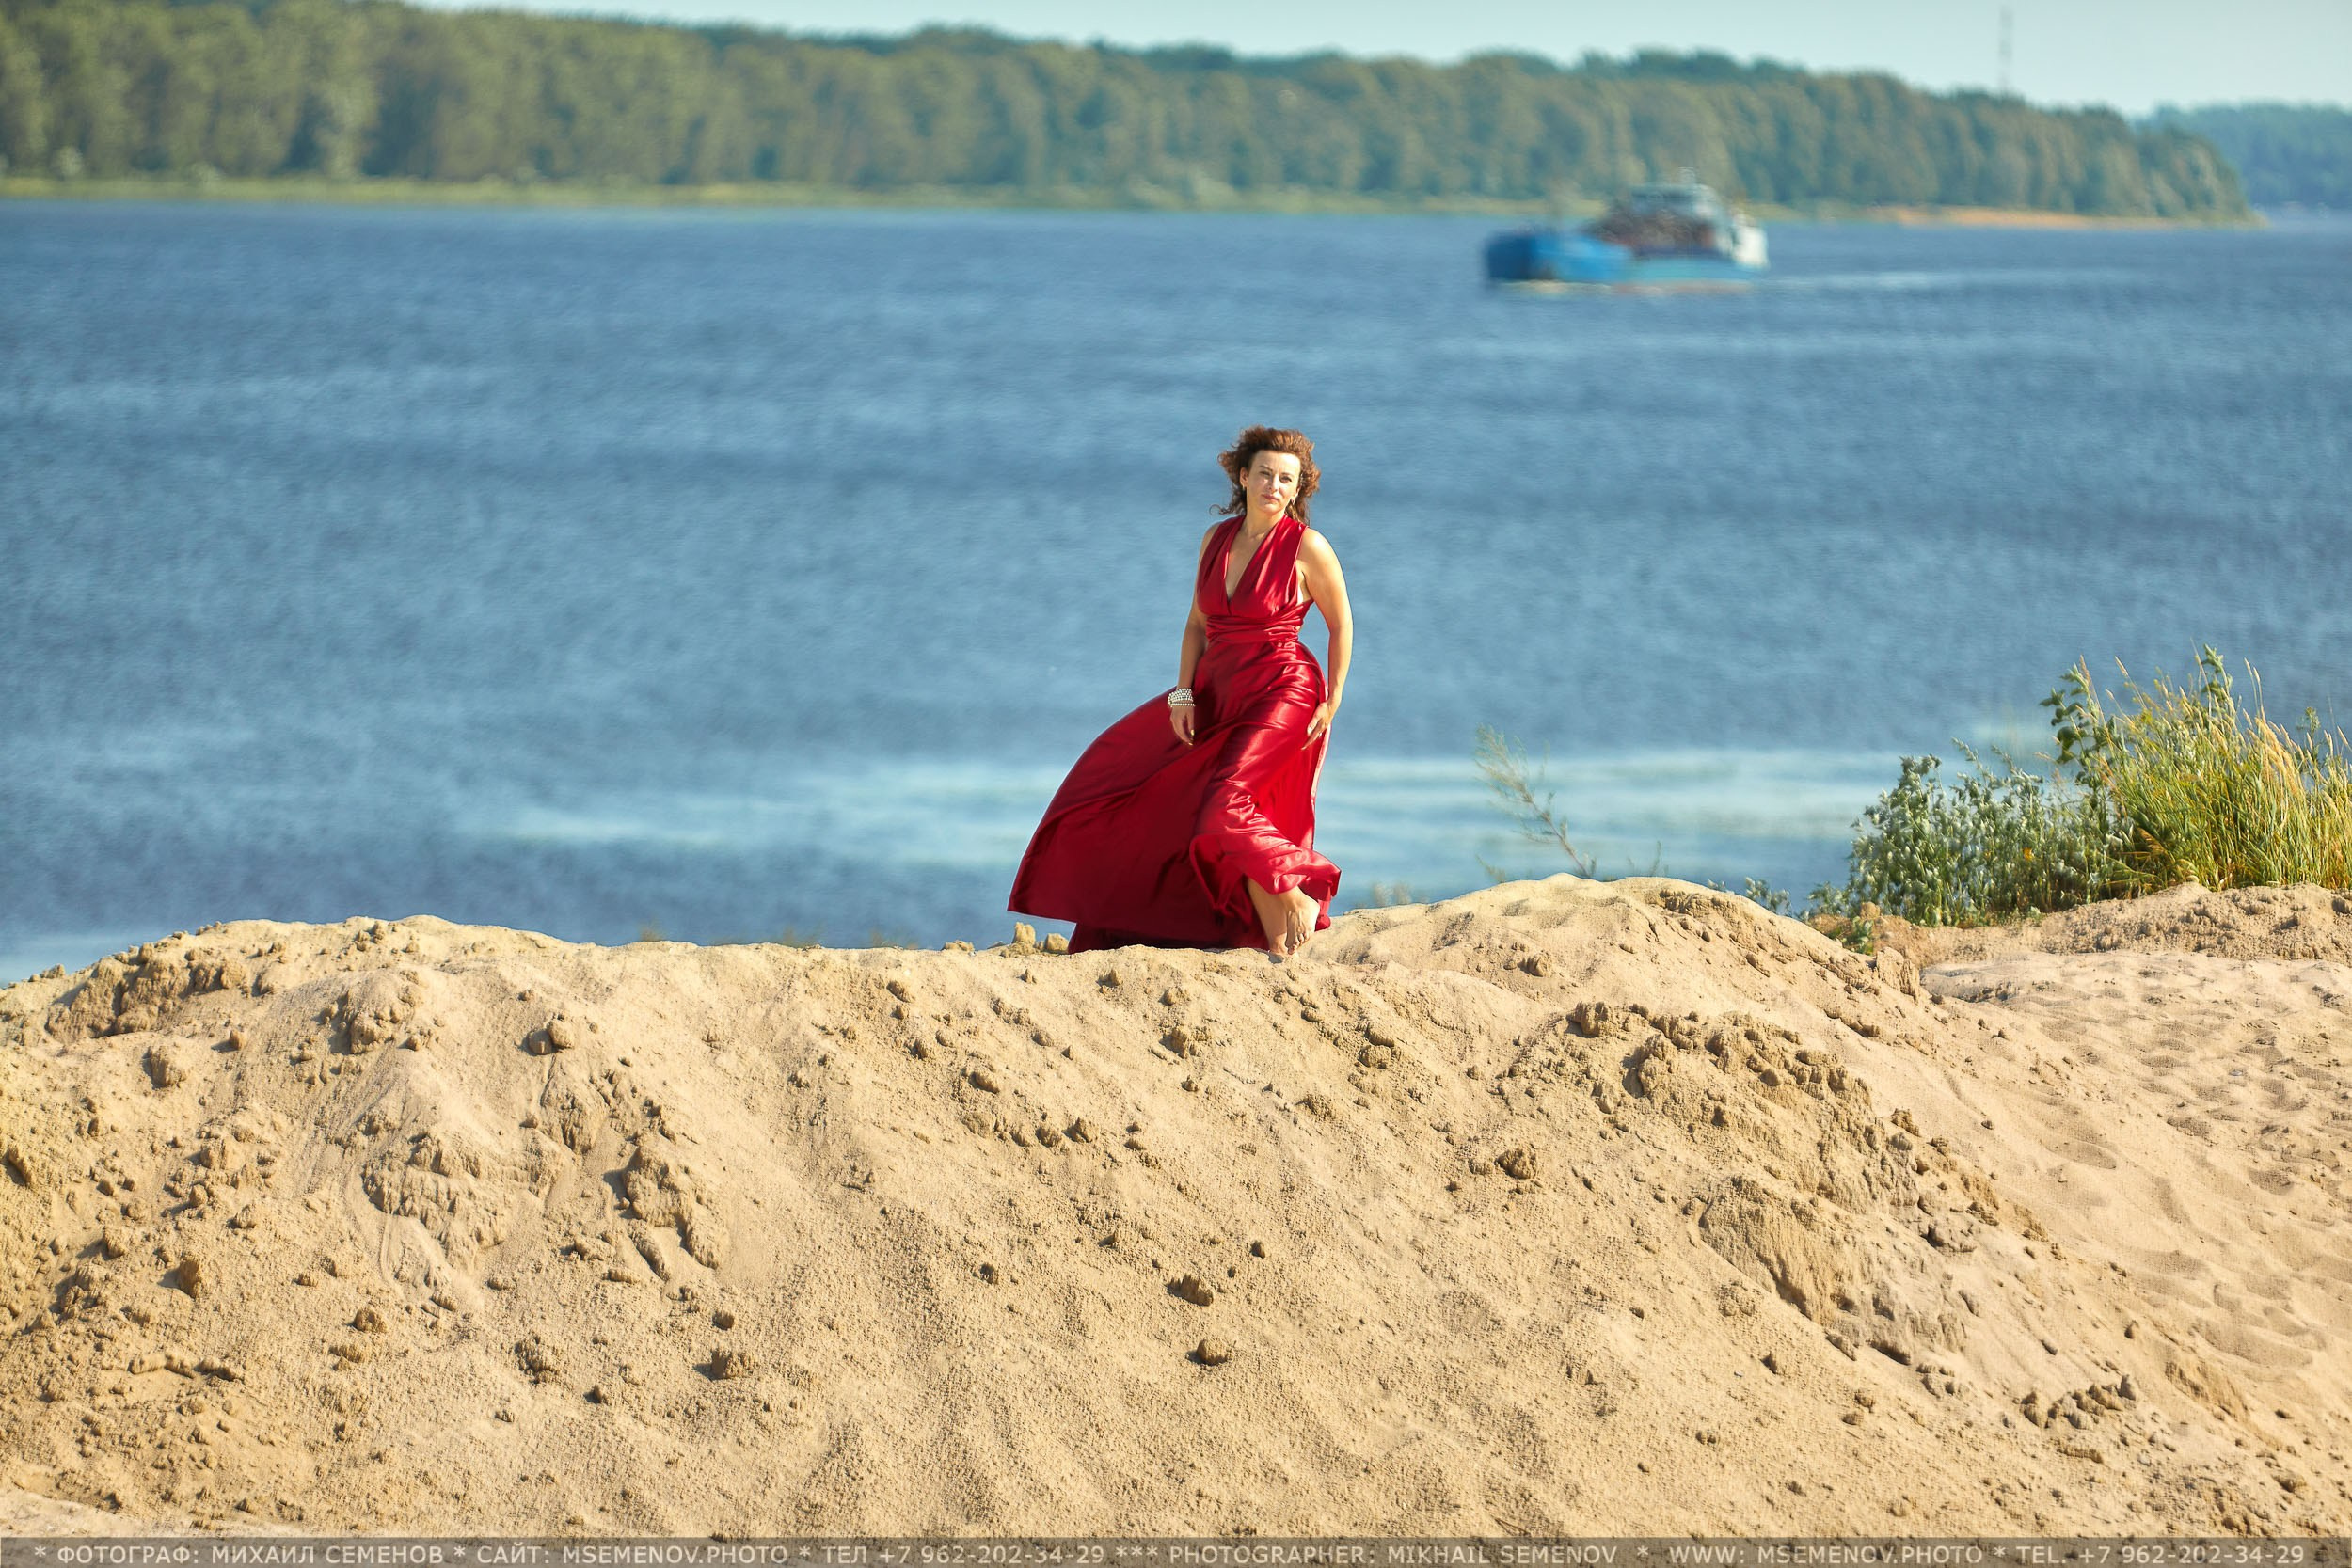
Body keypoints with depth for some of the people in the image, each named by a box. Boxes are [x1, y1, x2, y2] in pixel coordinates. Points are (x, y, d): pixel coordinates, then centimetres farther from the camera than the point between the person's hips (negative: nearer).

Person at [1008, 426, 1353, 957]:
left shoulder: (1308, 547, -12)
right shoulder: (1217, 539, 5)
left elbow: (1342, 626, -3)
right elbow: (1198, 623, 10)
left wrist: (1332, 704, -6)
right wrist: (1183, 694, 0)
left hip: (1282, 694, -7)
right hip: (1218, 692, 7)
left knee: (1229, 805, -24)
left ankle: (1296, 903, -11)